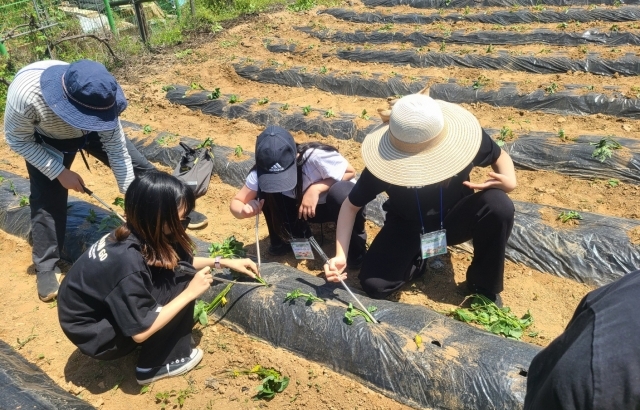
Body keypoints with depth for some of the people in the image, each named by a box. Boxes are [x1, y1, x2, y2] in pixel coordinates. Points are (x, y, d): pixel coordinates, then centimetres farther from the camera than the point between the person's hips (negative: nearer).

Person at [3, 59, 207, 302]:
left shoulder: (97, 97, -37)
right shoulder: (25, 94, -43)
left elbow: (117, 150, -25)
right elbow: (18, 140, -23)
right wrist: (60, 173, -26)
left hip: (91, 130, 2)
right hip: (46, 140, -1)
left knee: (138, 167, 2)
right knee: (46, 199, -8)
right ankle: (46, 267, 11)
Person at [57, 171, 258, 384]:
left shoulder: (139, 234, -10)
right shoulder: (128, 262, -34)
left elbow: (182, 261, 10)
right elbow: (140, 332, -25)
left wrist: (223, 262, 4)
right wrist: (190, 293, -22)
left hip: (105, 308, 8)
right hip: (95, 336, -7)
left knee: (175, 269, -5)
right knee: (180, 282, -18)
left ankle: (173, 346, 10)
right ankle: (153, 366, -1)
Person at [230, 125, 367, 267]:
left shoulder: (315, 156, -35)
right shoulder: (260, 173, -23)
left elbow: (350, 172, -22)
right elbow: (236, 202, -17)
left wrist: (316, 188, -36)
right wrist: (245, 210, -42)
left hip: (336, 203, -3)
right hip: (302, 206, 4)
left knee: (340, 192, -39)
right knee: (265, 191, -22)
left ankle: (356, 244, -11)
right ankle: (292, 237, 1)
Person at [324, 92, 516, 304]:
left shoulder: (466, 137, -27)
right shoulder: (386, 164, -29)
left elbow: (500, 156, -4)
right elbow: (351, 205, -15)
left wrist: (509, 180, -28)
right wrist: (340, 255, -27)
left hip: (454, 219, 1)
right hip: (407, 226, -1)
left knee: (498, 204, -31)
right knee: (373, 284, -23)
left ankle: (484, 288, -7)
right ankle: (417, 261, 12)